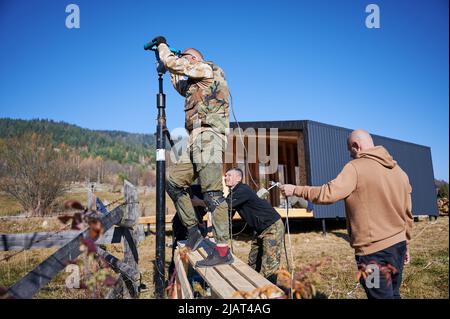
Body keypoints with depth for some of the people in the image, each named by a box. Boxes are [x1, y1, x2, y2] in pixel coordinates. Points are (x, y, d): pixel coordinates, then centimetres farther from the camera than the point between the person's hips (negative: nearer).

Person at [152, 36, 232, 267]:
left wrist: (162, 45, 18)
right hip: (197, 141, 10)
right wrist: (171, 71, 43)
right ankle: (193, 231, 12)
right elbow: (181, 87, 51)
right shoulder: (194, 84, 29)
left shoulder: (208, 68, 4)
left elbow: (172, 63, 0)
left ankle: (223, 251, -16)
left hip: (208, 136, -10)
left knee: (212, 192, -15)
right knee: (173, 182, 10)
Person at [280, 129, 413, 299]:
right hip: (398, 245, 8)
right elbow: (407, 213, 14)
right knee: (393, 294, 21)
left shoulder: (356, 167, -13)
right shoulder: (399, 171, 10)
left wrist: (295, 190, -11)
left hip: (375, 250, -7)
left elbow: (328, 194, -23)